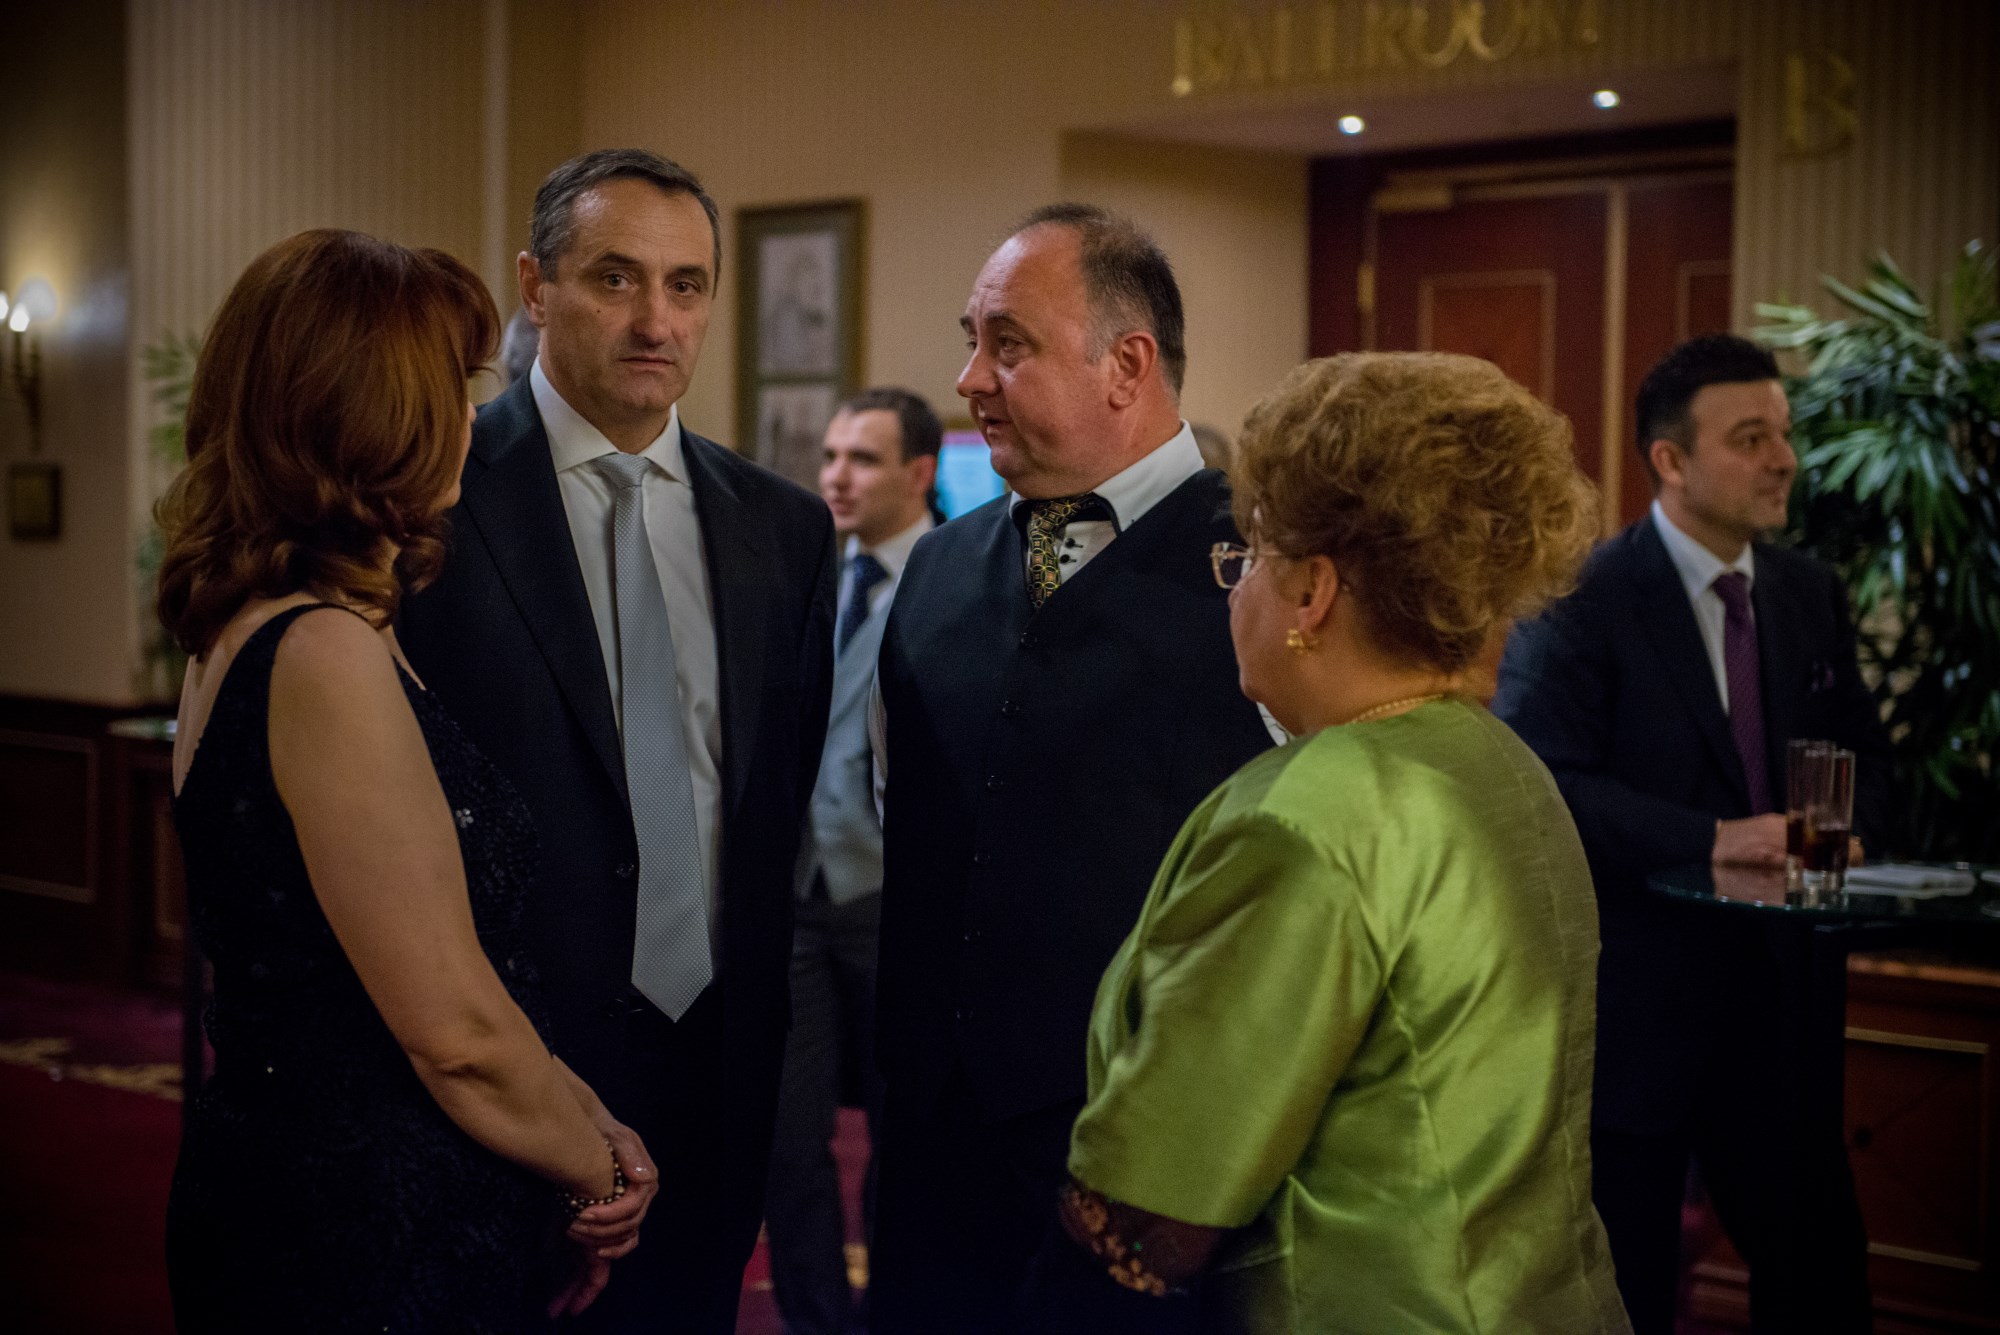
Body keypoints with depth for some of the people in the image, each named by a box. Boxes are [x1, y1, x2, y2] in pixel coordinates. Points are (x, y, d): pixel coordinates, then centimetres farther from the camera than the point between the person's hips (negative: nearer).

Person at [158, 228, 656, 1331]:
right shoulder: (328, 655, -22)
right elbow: (456, 1031, -21)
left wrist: (583, 1114, 5)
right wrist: (602, 1173, -4)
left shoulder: (247, 628, 8)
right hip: (370, 1241, -9)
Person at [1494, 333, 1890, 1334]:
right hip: (1627, 1011, -6)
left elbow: (1862, 754, 16)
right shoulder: (1578, 604, -12)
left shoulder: (1810, 596, 8)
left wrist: (1842, 826, -6)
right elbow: (1537, 783, -22)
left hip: (1773, 989, 6)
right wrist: (1713, 839, -27)